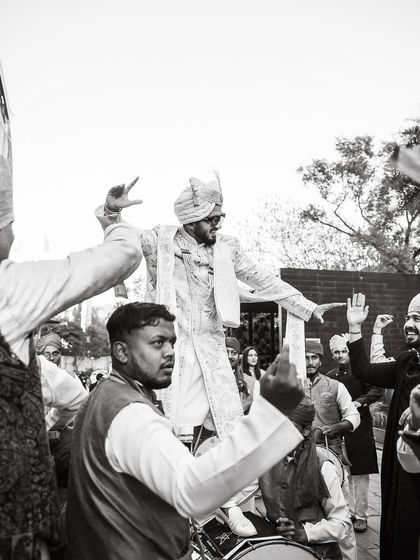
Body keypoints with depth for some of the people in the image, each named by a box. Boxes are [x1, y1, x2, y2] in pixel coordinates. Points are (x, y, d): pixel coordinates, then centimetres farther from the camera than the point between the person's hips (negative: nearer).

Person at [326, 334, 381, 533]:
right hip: (337, 431, 3)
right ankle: (348, 512, 25)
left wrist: (360, 401, -29)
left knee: (360, 474, 3)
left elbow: (377, 391, -15)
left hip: (360, 429, -3)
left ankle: (361, 515, 14)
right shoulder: (329, 376, 6)